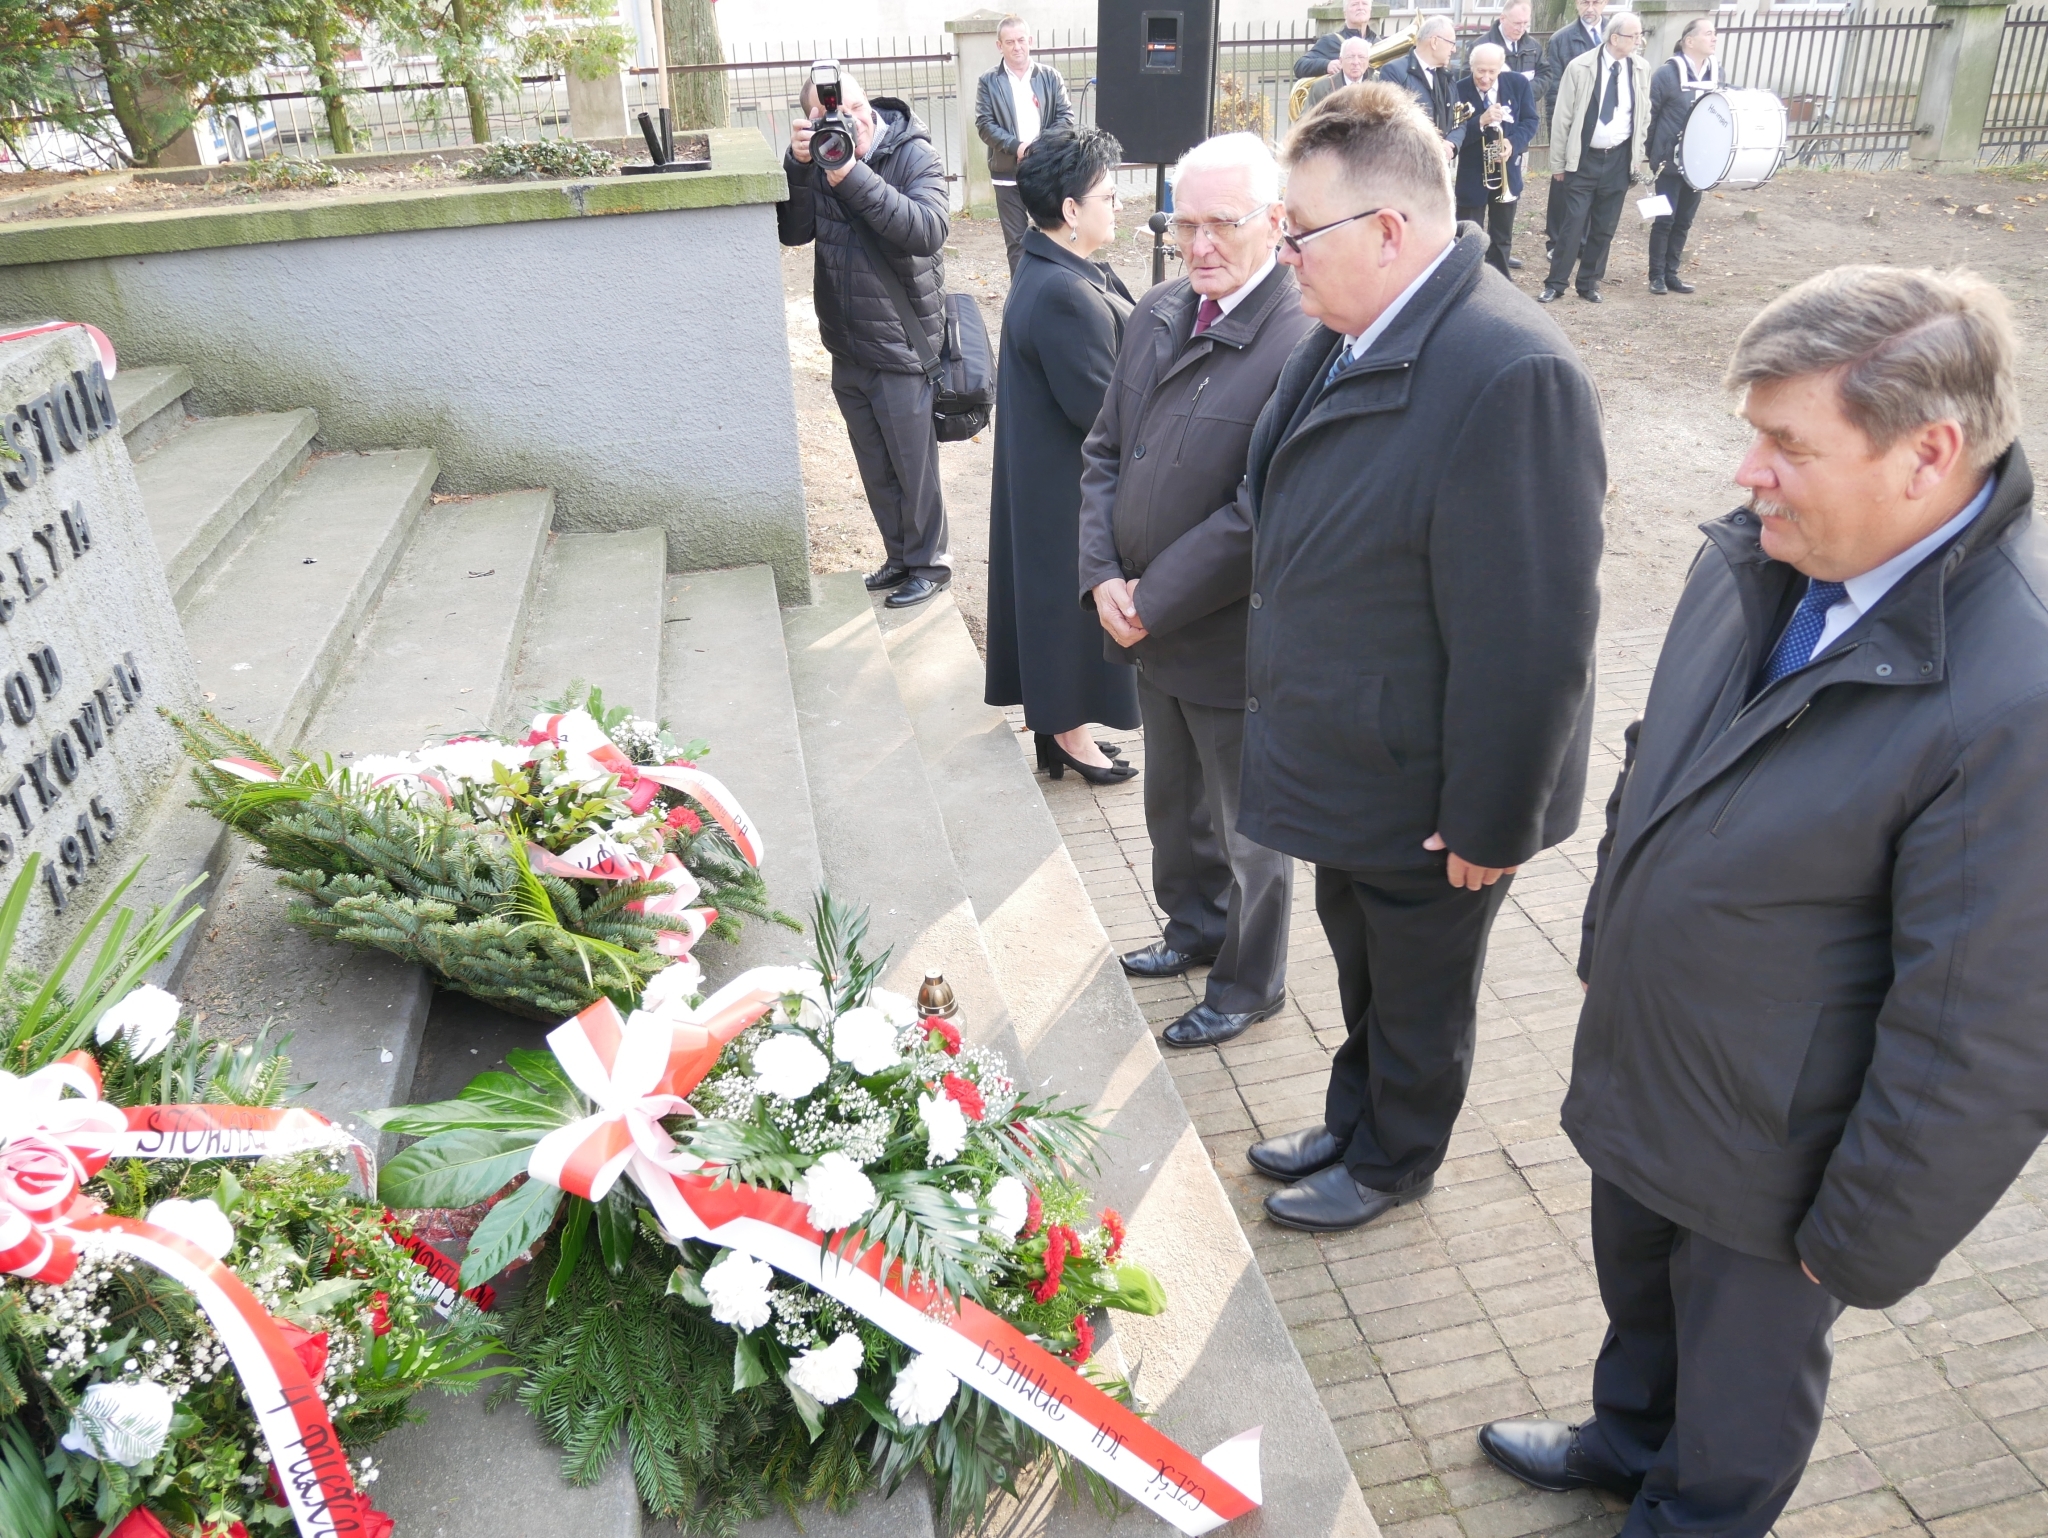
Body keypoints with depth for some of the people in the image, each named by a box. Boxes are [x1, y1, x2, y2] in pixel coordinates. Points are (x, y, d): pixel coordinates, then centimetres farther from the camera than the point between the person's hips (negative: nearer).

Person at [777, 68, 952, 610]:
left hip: (903, 347, -6)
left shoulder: (915, 155, -13)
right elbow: (793, 232, -5)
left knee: (914, 465, 4)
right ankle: (899, 557, 34)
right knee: (875, 468, 17)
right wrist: (798, 166, -19)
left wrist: (853, 177, -32)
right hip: (847, 348, 6)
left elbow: (928, 232, -28)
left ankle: (929, 562, 23)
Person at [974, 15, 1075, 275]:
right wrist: (1016, 147, -18)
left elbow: (1066, 116, 2)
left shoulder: (1050, 76, 6)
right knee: (1016, 240, 2)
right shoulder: (988, 82, 3)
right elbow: (984, 124, -5)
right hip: (1008, 172, -1)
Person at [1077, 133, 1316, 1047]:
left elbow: (1261, 515, -24)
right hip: (1150, 628, 7)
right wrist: (1103, 577, -7)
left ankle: (1249, 985, 36)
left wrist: (1155, 600, -18)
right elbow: (1105, 451, 6)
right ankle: (1195, 926, 51)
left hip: (1234, 640, -7)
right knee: (1173, 806, 26)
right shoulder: (1157, 316, 3)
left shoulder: (1303, 344, -22)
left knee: (1250, 830, 14)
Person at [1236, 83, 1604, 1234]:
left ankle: (1393, 1164, 45)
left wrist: (1488, 825, -20)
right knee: (1361, 971, 28)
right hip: (1349, 767, 8)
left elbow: (1530, 640, -27)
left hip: (1425, 795, -8)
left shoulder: (1513, 375, -30)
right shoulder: (1351, 336, -1)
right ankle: (1354, 1125, 53)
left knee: (1418, 999, 19)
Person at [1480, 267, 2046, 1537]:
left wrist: (1862, 1243, -14)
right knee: (1638, 1290, 32)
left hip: (1768, 1159, -7)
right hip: (1640, 1061, 7)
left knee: (1744, 1372, 23)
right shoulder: (1754, 559, -10)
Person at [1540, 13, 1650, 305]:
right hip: (1584, 158, -3)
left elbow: (1644, 116, 12)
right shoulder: (1580, 67, -9)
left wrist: (1639, 157, 10)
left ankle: (1590, 284, 19)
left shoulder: (1641, 70, 2)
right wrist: (1558, 162, -4)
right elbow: (1562, 117, -5)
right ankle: (1555, 284, 5)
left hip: (1619, 159, 3)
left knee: (1604, 228, 8)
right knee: (1573, 224, -5)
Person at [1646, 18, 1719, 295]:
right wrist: (1651, 153, -6)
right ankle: (1656, 275, 11)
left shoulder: (1716, 73, 6)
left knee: (1684, 220, 10)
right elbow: (1649, 114, -8)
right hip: (1670, 160, -6)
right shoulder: (1667, 73, -12)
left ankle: (1671, 273, 19)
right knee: (1665, 219, 0)